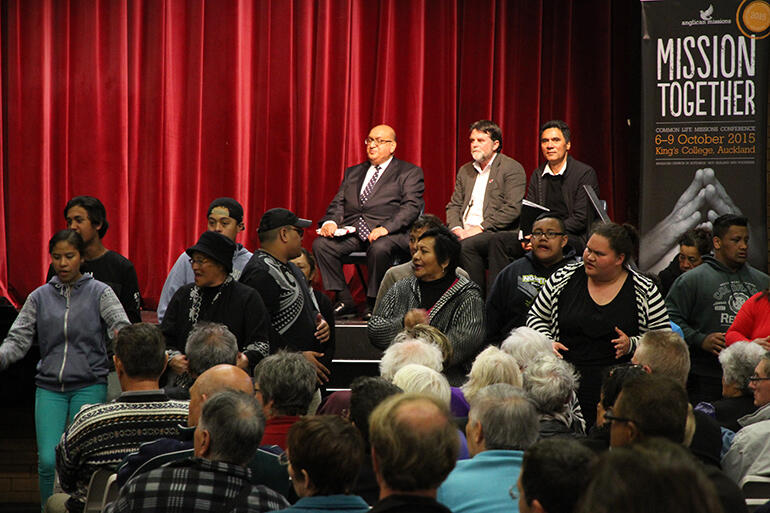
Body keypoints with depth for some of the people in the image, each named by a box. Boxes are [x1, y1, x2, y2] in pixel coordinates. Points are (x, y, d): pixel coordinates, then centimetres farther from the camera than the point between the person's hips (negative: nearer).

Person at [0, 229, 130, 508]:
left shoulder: (99, 292, 4)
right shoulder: (40, 297, 10)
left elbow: (121, 326, -9)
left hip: (89, 385, -2)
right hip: (49, 387, 2)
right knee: (47, 461, -8)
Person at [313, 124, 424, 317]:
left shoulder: (409, 172, 8)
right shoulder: (353, 172, 25)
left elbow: (411, 207, -5)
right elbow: (338, 203, 18)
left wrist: (386, 228, -21)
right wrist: (330, 222, -6)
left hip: (388, 233, -5)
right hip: (351, 230, 5)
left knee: (379, 248, -38)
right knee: (320, 244, -20)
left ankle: (374, 303, -20)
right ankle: (344, 301, -14)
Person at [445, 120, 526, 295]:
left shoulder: (512, 168, 0)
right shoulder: (465, 170, 22)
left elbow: (512, 209, -11)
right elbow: (454, 205, 21)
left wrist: (480, 228, -17)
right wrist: (456, 228, -2)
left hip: (499, 234, -5)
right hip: (465, 233, 5)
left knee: (467, 245, -34)